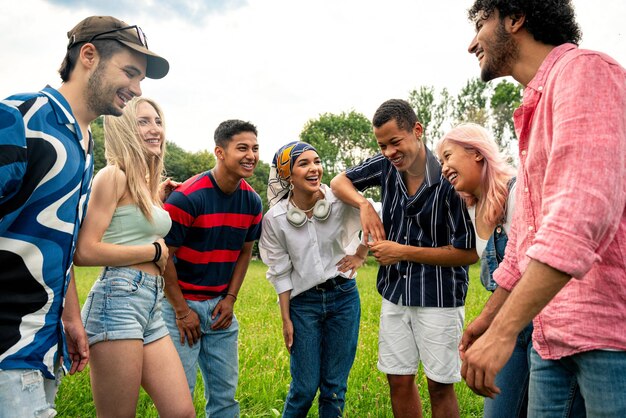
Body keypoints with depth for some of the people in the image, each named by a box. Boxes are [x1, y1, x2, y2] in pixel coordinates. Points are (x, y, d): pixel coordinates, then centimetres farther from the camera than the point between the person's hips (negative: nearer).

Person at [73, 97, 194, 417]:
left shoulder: (148, 183, 19)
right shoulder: (113, 175, -7)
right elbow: (84, 252, -16)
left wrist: (158, 198, 21)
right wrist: (155, 251, -7)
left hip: (152, 306, 8)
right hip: (118, 299, -8)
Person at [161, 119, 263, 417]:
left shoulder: (252, 201, 0)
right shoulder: (187, 196, -19)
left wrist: (230, 299, 3)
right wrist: (181, 311, -12)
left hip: (221, 306, 6)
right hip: (181, 303, -5)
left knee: (225, 393, 13)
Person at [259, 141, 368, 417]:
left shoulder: (341, 202, -10)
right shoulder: (275, 218, -10)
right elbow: (280, 273, -4)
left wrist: (360, 255, 2)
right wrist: (286, 320, -1)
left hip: (344, 296, 1)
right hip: (303, 302, -1)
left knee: (335, 386, 10)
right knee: (305, 387, 4)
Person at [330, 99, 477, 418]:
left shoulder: (449, 179, -20)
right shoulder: (386, 166, -4)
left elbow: (468, 253, -17)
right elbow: (339, 182, 11)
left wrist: (404, 252, -19)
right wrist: (364, 205, -10)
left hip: (438, 297, -5)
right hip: (395, 293, 5)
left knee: (439, 386, 9)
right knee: (399, 381, 14)